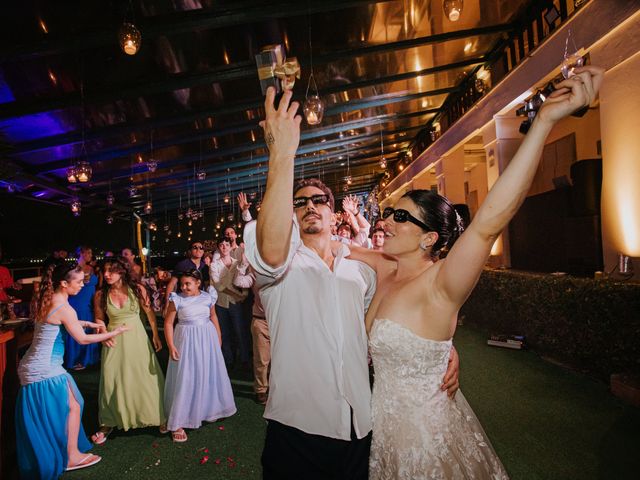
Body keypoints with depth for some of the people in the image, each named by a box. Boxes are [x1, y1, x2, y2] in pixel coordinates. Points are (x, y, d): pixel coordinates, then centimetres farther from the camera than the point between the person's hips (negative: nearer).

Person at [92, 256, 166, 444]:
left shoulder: (137, 289, -10)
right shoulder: (101, 295, -6)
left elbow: (149, 312, -1)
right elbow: (99, 318, 7)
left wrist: (155, 335, 0)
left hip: (137, 337, -1)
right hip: (114, 341, 1)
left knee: (147, 377, 6)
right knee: (112, 381, 8)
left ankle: (158, 417, 25)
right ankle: (108, 424, 30)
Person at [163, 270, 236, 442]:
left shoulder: (208, 297, -3)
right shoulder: (177, 299, -11)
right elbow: (168, 323, -8)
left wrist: (219, 337, 14)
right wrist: (171, 346, -15)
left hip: (207, 339, 3)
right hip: (187, 340, -3)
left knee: (209, 375, 16)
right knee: (185, 379, 1)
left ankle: (209, 409, 39)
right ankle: (178, 423, 14)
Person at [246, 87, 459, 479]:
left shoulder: (361, 269, 6)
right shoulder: (282, 267, -7)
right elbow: (271, 244, -31)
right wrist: (282, 154, -36)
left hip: (361, 430, 4)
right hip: (297, 432, -3)